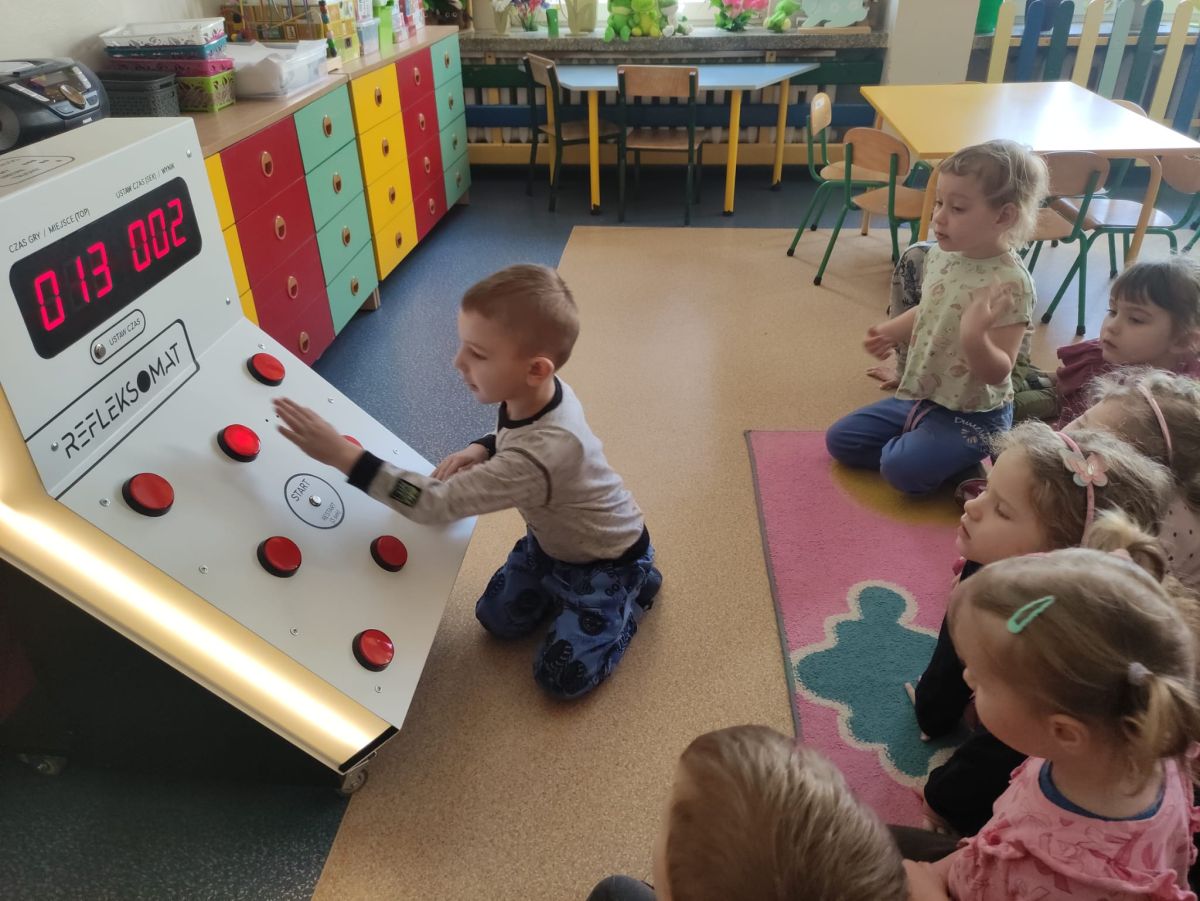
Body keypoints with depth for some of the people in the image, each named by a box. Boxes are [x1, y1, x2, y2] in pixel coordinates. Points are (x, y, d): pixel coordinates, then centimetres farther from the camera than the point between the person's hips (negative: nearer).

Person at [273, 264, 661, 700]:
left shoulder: (542, 452, -45)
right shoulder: (540, 392, -20)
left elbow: (435, 502, -43)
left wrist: (342, 454, -44)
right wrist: (483, 449, -16)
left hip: (607, 561, -7)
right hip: (552, 537, 7)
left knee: (561, 677, 2)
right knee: (497, 619, 15)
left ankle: (634, 590, 17)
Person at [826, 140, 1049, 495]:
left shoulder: (1009, 283, -25)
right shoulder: (940, 255, -3)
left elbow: (998, 373, -27)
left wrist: (974, 338, -45)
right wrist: (891, 331, 6)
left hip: (972, 414, -7)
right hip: (920, 396, 8)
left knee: (903, 468, -28)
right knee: (840, 439, 7)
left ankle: (970, 460, 2)